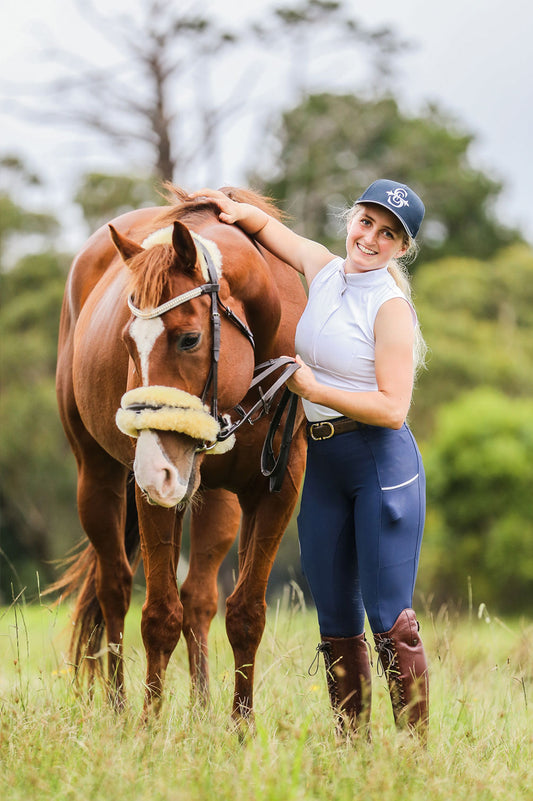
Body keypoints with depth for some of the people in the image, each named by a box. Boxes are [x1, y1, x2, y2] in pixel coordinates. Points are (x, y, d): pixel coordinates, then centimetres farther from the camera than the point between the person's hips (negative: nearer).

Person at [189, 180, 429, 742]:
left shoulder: (391, 307, -11)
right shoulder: (321, 269, 8)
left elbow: (393, 408, -17)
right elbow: (268, 228, 25)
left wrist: (314, 389, -18)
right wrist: (237, 210, 5)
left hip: (383, 463, -7)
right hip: (321, 466, 7)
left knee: (389, 617, -10)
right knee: (336, 623, 8)